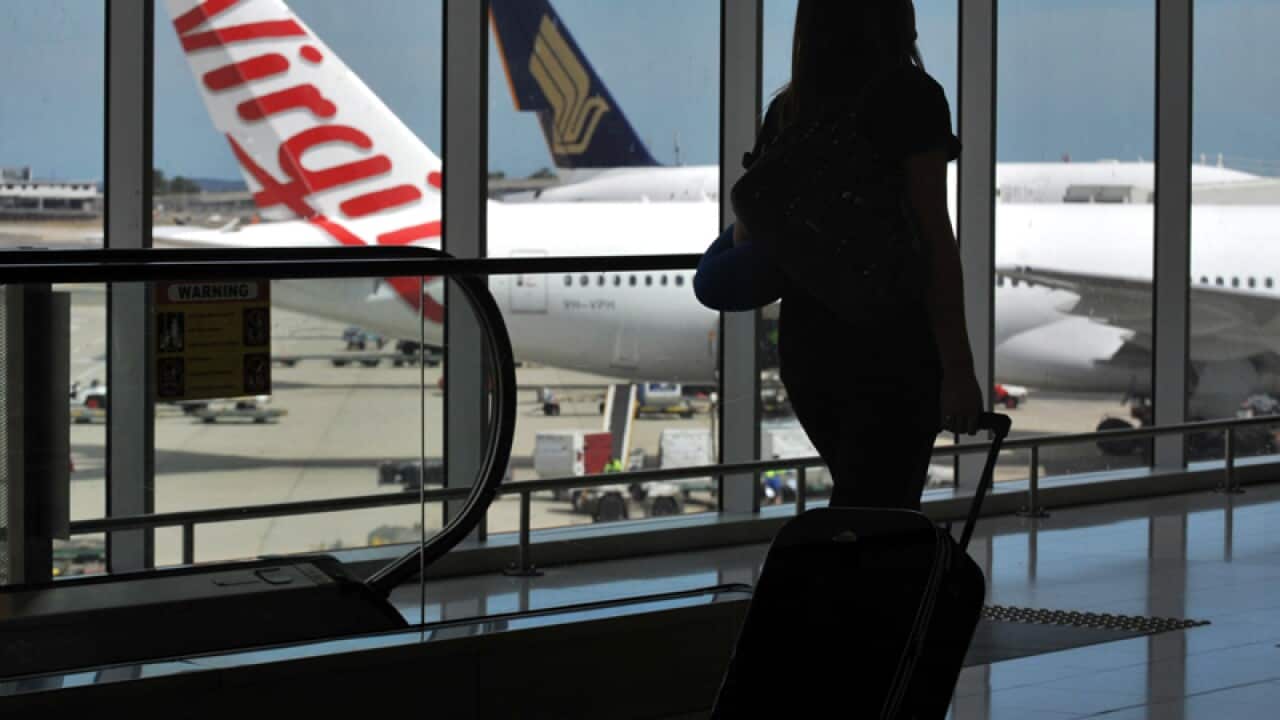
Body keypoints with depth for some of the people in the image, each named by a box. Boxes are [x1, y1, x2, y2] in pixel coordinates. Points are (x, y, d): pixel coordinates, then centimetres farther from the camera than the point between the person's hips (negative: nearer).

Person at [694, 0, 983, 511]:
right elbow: (933, 239, -15)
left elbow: (746, 239, 9)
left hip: (805, 346, 6)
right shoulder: (909, 96, -11)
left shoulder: (786, 111, 7)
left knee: (884, 510, 20)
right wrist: (958, 368, -14)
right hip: (892, 350, -6)